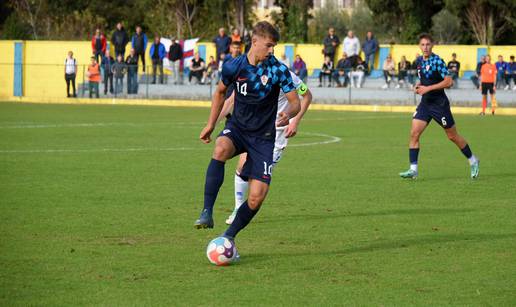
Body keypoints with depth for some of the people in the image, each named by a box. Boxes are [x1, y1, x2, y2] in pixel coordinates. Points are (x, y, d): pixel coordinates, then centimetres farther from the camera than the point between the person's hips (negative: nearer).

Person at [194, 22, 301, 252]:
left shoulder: (278, 70, -11)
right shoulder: (234, 67, -5)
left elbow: (295, 102, -8)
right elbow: (220, 91, 14)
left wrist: (288, 114, -32)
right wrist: (210, 125, 12)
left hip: (263, 137, 0)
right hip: (237, 128, 1)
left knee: (257, 197, -11)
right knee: (221, 149, -37)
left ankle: (229, 235, 12)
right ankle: (207, 213, -35)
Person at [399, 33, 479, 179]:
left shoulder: (437, 61, -16)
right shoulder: (420, 61, 7)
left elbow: (448, 81, -22)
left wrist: (428, 88, -21)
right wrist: (419, 85, 4)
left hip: (439, 103, -6)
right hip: (425, 103, 6)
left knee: (453, 136, 5)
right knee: (414, 133, -8)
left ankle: (473, 161, 25)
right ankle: (413, 169, -7)